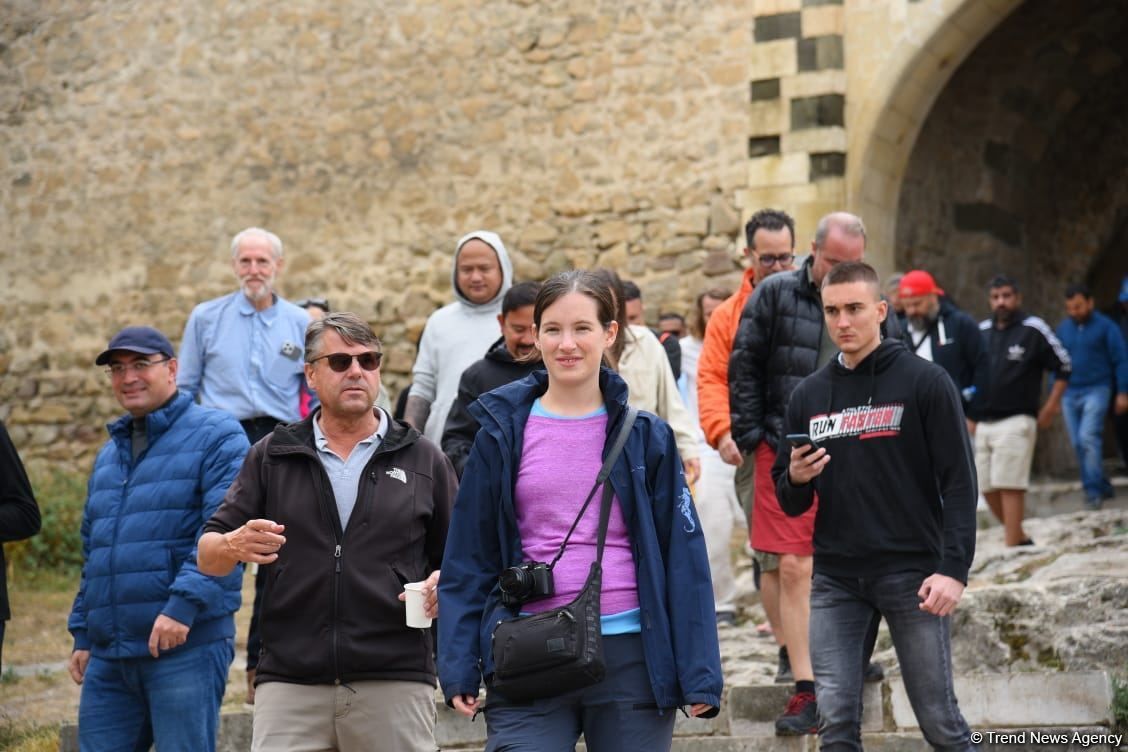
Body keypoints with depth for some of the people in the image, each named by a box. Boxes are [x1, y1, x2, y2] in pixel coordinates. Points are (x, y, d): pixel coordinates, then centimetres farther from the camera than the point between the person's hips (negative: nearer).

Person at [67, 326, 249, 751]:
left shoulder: (215, 436, -2)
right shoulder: (110, 453, 22)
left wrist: (184, 604, -23)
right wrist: (83, 634, 22)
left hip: (187, 644, -7)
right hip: (108, 655, 7)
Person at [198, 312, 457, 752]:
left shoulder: (423, 460, 11)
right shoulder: (271, 457, 12)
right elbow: (207, 557, 10)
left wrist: (444, 583, -9)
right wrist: (235, 546, -13)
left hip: (395, 684, 0)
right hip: (289, 681, 0)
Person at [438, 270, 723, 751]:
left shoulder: (646, 436, 4)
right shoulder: (502, 436, 4)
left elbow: (683, 557, 3)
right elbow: (468, 561, 6)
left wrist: (699, 674, -3)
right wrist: (458, 669, -2)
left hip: (632, 658, 1)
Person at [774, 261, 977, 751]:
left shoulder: (924, 382, -3)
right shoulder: (809, 394, 10)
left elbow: (959, 482, -7)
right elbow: (791, 504, 14)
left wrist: (955, 568, -17)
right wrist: (795, 479, -9)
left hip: (912, 575, -4)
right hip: (835, 580, 4)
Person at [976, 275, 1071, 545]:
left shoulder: (1033, 329, -3)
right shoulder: (981, 331, 13)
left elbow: (1063, 366, 1)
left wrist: (1050, 406, -4)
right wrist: (970, 412, 14)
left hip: (1015, 422, -6)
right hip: (982, 423, 6)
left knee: (1009, 487, -11)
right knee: (987, 488, 5)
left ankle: (1012, 546, -10)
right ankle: (1021, 538, 21)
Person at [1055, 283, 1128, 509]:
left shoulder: (1105, 326, -3)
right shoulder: (1063, 329, 10)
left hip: (1096, 390, -5)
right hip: (1069, 394, 5)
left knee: (1088, 436, -20)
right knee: (1078, 444, 5)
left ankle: (1093, 490, -15)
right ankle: (1103, 487, 18)